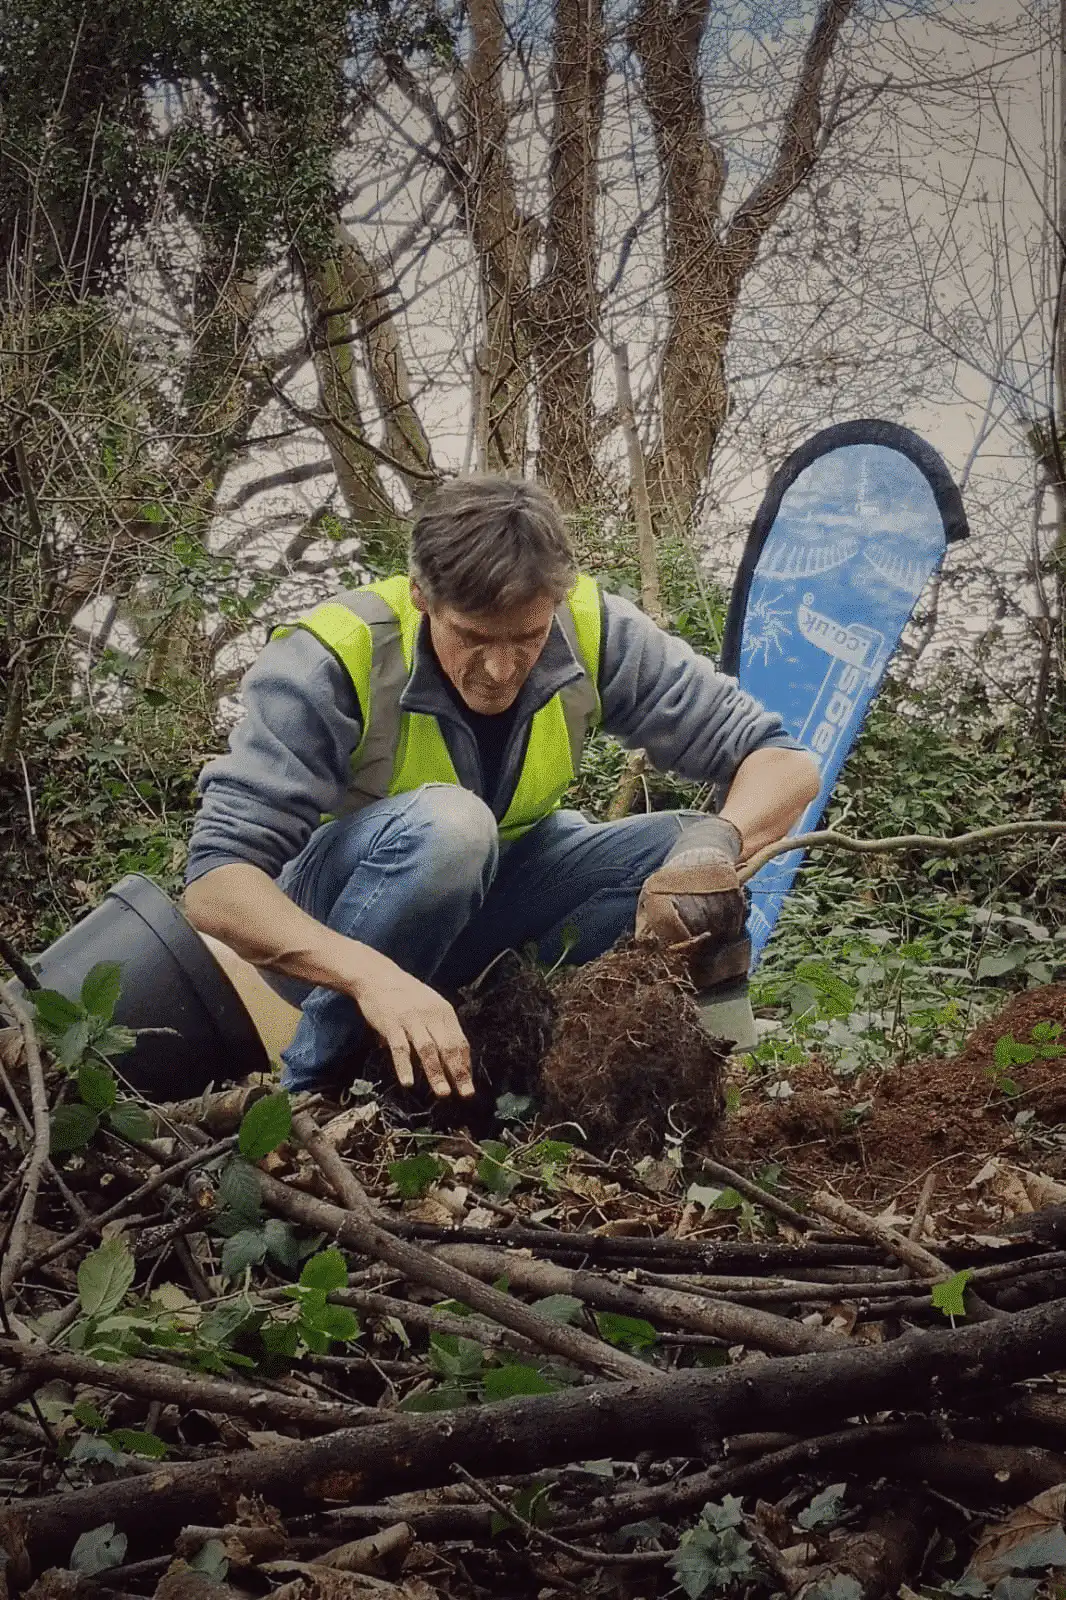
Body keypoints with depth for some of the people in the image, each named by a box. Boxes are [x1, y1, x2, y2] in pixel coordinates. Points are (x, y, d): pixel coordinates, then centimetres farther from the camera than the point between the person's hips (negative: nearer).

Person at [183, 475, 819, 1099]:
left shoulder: (590, 631, -18)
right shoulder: (335, 658, -29)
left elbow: (786, 764, -15)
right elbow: (214, 883, -35)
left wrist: (718, 845, -38)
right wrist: (372, 974, -52)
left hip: (487, 898, 4)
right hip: (321, 938, -4)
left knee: (688, 855, -19)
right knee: (443, 825, -37)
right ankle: (316, 1089, -19)